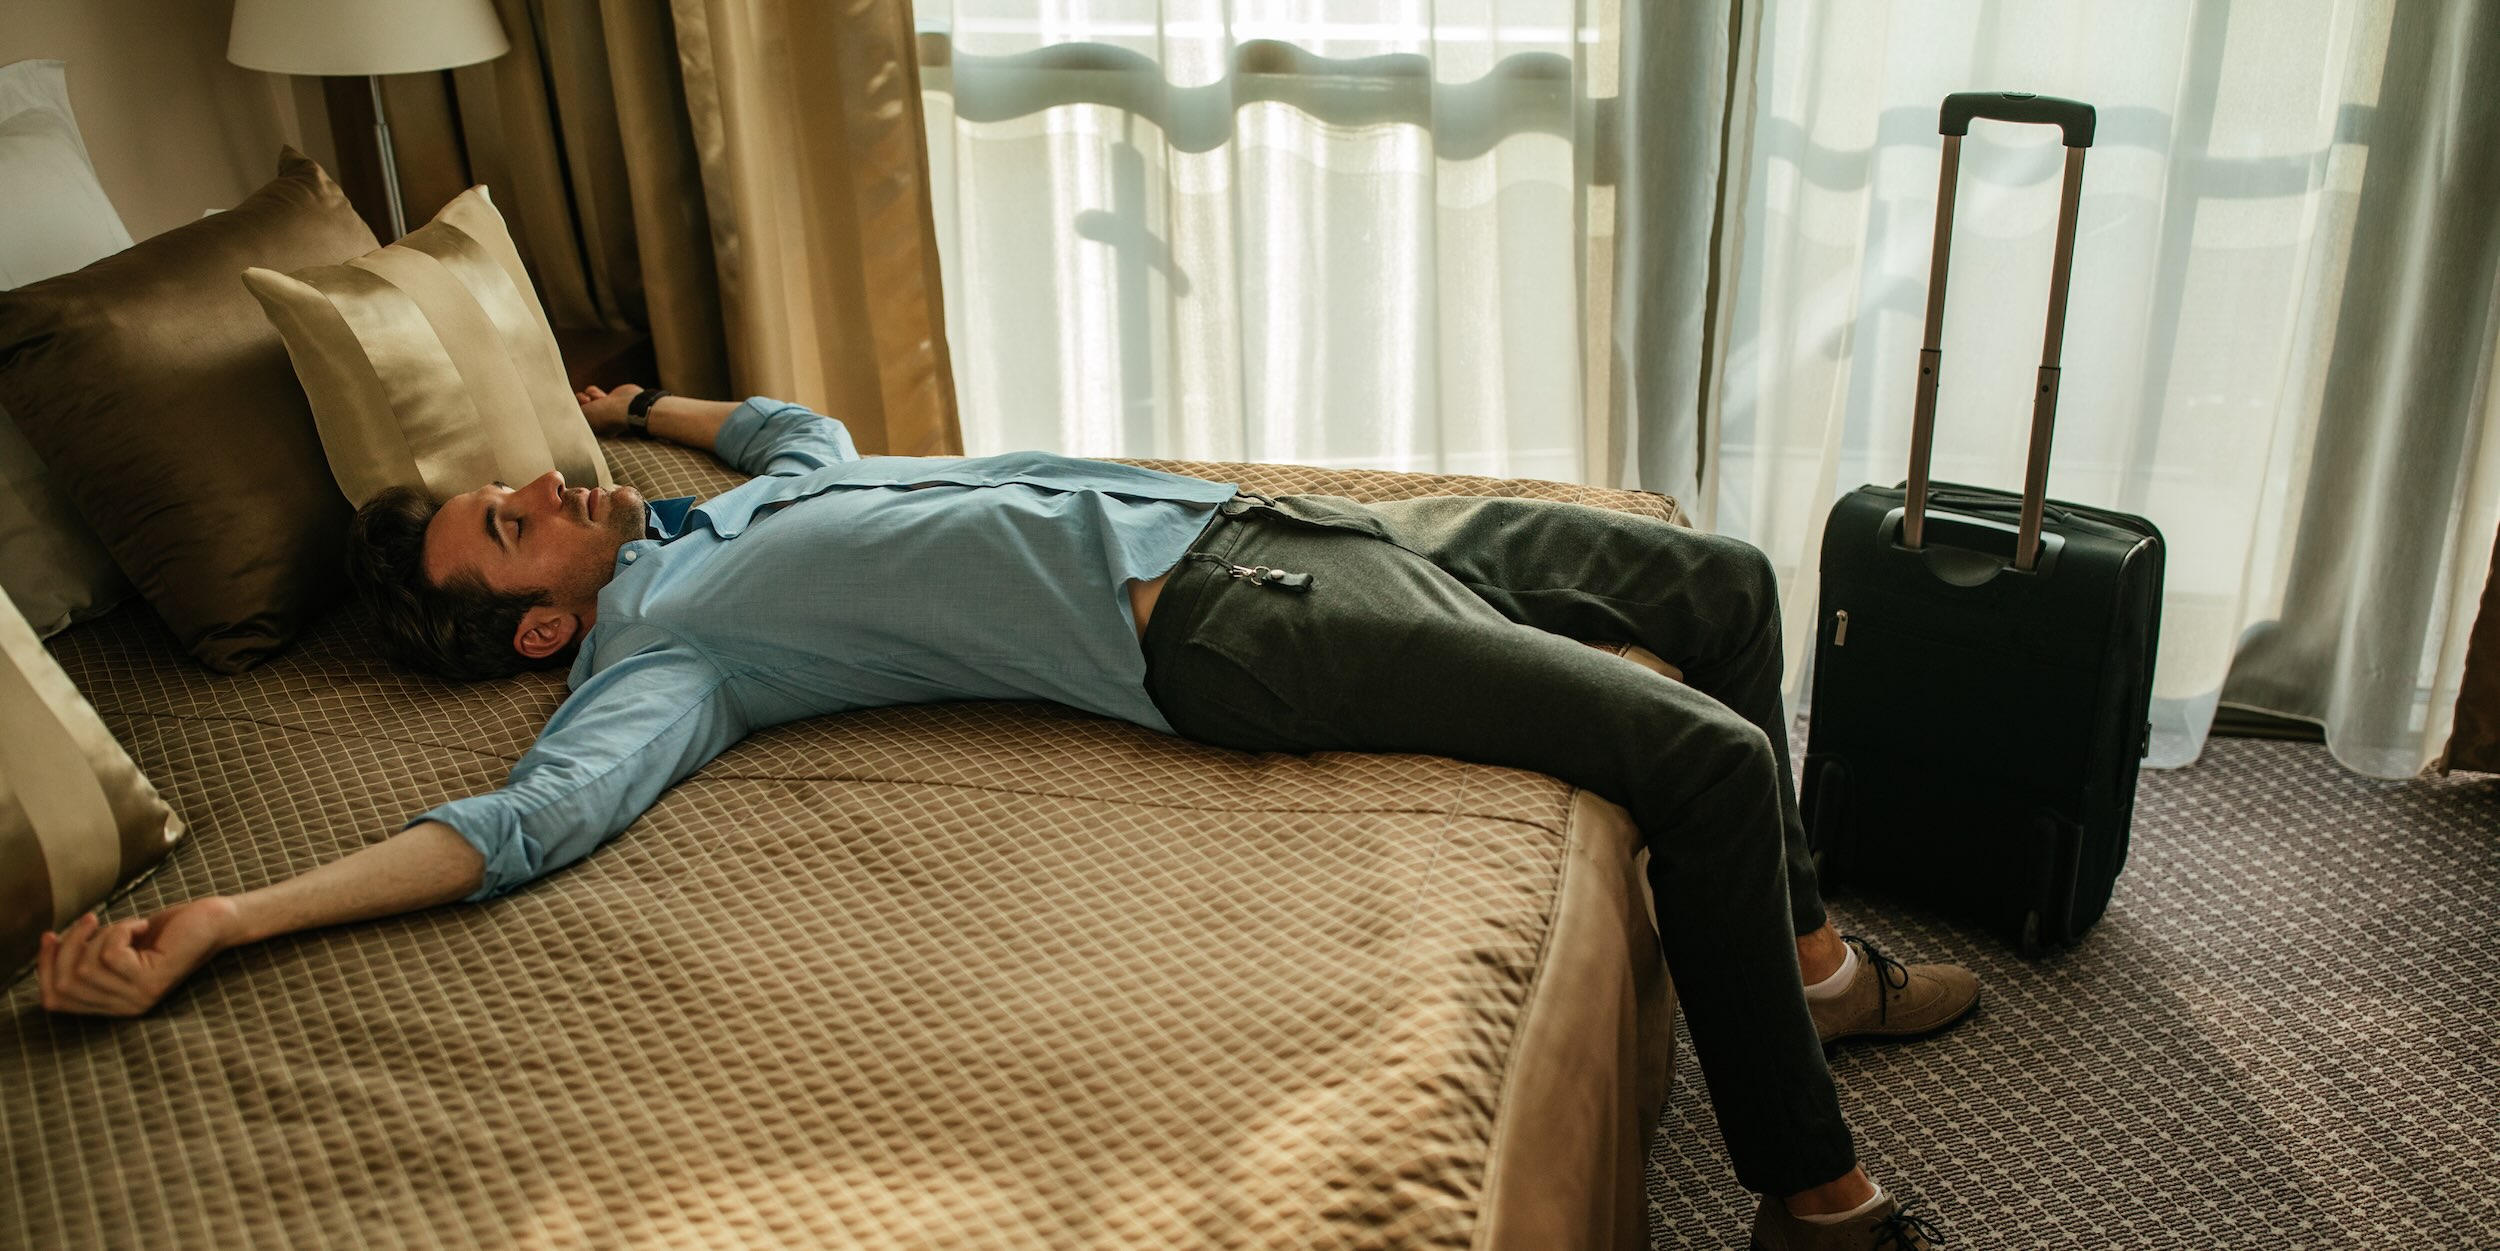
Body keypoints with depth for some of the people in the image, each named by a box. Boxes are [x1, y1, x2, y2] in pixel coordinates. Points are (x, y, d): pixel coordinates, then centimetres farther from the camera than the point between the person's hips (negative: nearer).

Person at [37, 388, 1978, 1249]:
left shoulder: (736, 504, 20)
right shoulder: (654, 654, -5)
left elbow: (811, 418, 42)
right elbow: (546, 809, -22)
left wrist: (625, 402, 39)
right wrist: (216, 919, -30)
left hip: (1262, 515, 9)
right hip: (1225, 632, -9)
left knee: (1721, 580, 15)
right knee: (1706, 756, -19)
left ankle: (1801, 945, 28)